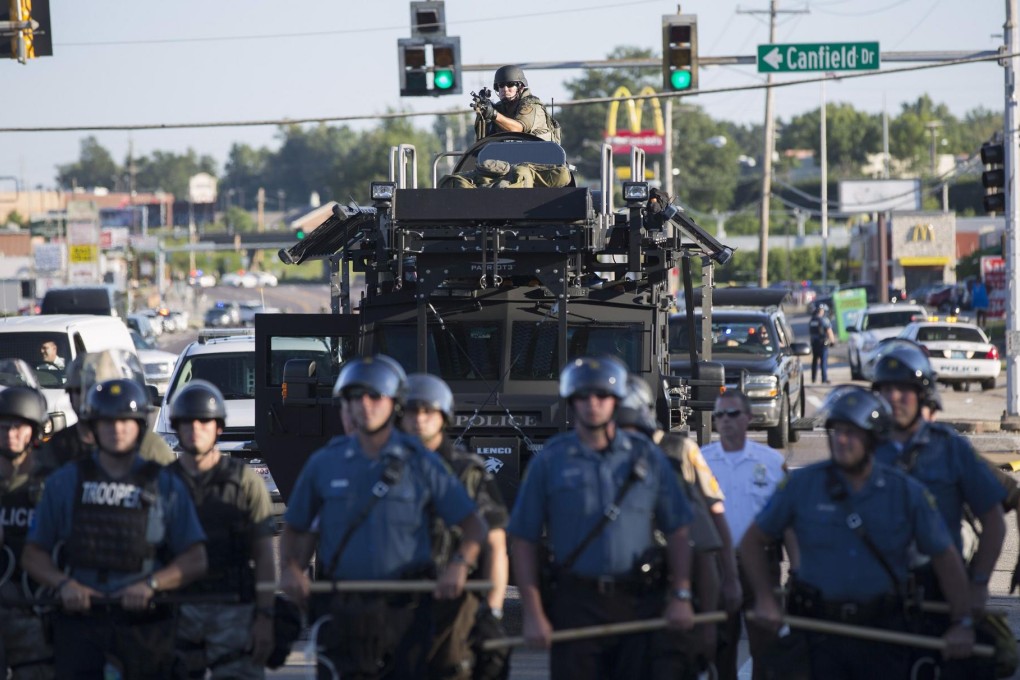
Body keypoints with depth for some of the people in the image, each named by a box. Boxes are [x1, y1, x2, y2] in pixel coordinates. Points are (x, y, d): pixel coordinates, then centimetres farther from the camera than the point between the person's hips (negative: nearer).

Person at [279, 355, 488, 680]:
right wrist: (290, 568, -2)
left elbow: (473, 525, 5)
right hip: (342, 611, 1)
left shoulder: (421, 464, 4)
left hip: (404, 609, -1)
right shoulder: (324, 464, 8)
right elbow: (294, 527, 17)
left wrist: (459, 565, -13)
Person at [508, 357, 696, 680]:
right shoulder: (550, 461, 3)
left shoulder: (647, 457, 8)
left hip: (640, 602, 1)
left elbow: (676, 532, 9)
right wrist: (533, 614, -5)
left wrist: (681, 596, 0)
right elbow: (523, 541, 2)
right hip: (576, 604, -1)